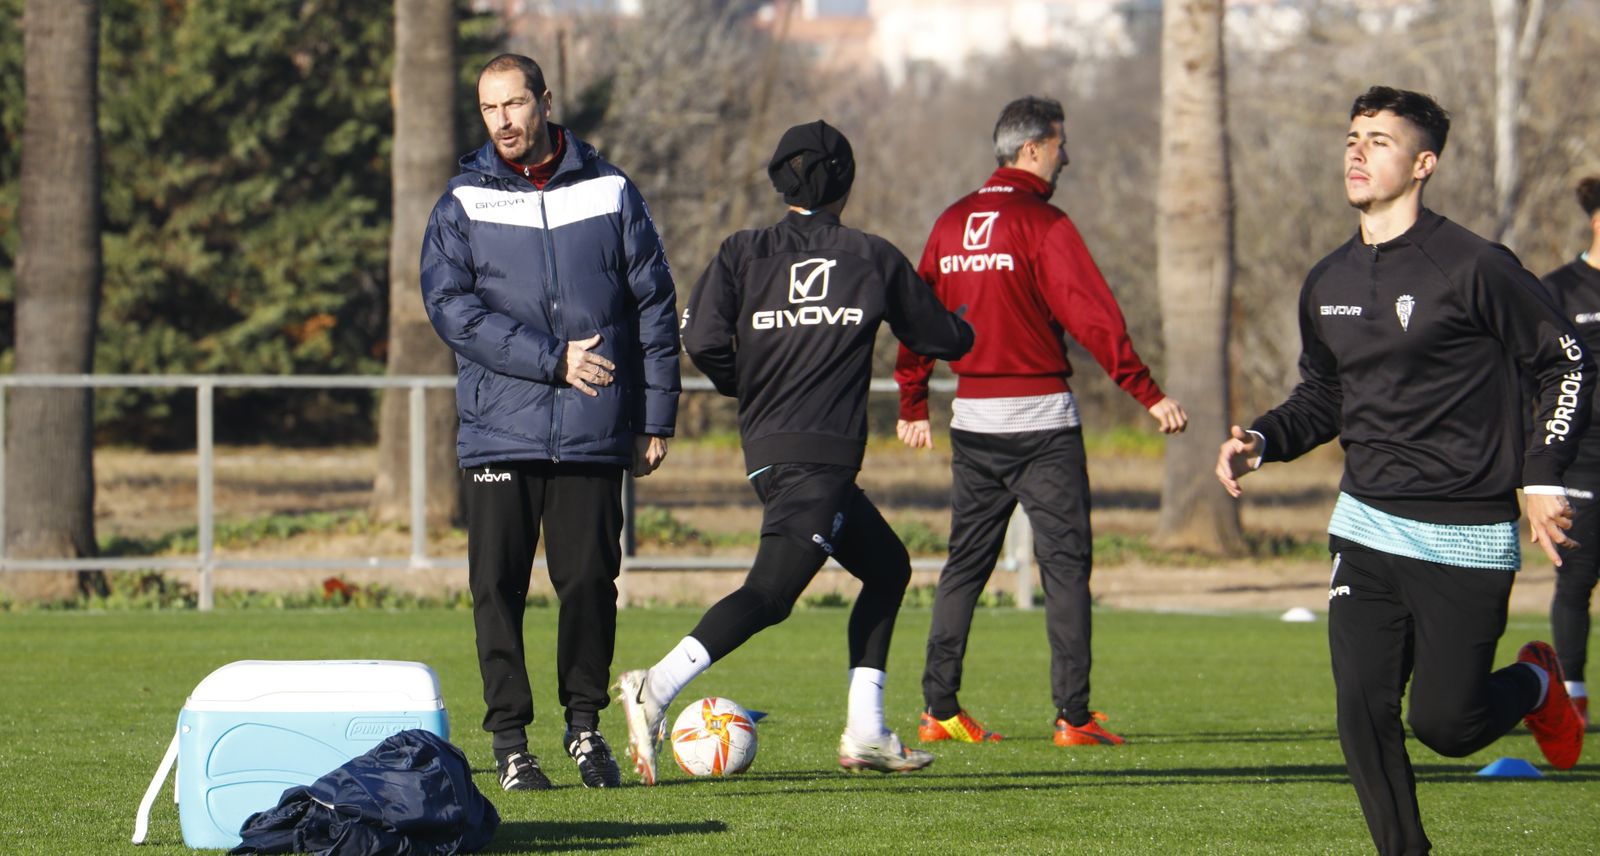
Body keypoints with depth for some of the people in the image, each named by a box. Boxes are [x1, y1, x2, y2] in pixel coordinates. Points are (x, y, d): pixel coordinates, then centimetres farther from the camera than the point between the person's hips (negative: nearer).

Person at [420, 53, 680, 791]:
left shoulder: (608, 192, 7)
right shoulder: (463, 204, 5)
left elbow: (654, 305, 10)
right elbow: (451, 307, -7)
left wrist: (657, 417, 6)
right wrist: (552, 360, -14)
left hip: (594, 432, 0)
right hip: (499, 431, 0)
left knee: (590, 578, 0)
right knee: (499, 585, -1)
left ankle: (585, 724, 15)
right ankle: (510, 739, 6)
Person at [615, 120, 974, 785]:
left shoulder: (744, 253, 9)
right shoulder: (874, 259, 5)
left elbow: (703, 341, -6)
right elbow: (947, 340, 15)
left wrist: (749, 389, 12)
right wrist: (954, 327, 39)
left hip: (767, 449, 6)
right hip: (819, 455, -6)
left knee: (887, 566, 20)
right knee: (771, 588, -17)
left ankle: (866, 734, 16)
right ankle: (658, 686, -36)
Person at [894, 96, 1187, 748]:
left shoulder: (952, 223, 9)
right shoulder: (1042, 223, -10)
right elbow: (1092, 316, -17)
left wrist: (913, 407, 23)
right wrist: (1149, 394, -18)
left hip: (972, 420, 6)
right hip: (1040, 421, -6)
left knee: (965, 564, 13)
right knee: (1065, 563, -2)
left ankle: (940, 709, 11)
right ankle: (1073, 715, -7)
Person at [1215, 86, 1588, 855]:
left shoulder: (1475, 269, -10)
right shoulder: (1327, 285, 8)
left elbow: (1566, 366, -3)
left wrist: (1542, 478, -9)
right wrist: (1262, 440, 4)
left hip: (1465, 535, -5)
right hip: (1366, 526, 5)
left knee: (1444, 724, -2)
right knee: (1362, 709, -8)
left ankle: (1535, 684, 30)